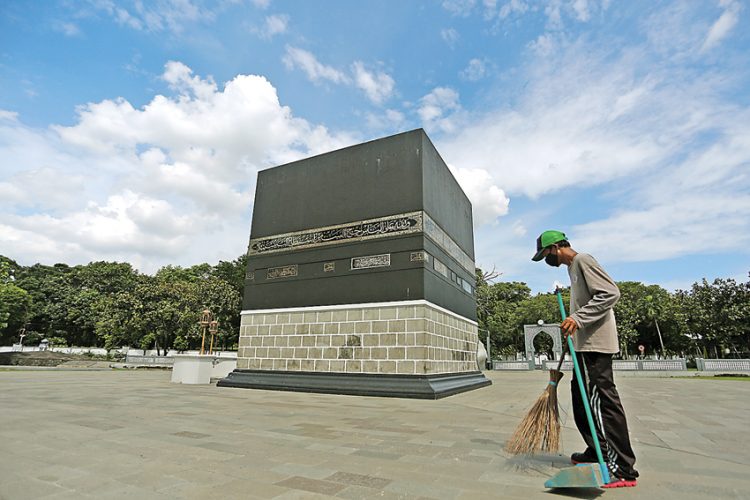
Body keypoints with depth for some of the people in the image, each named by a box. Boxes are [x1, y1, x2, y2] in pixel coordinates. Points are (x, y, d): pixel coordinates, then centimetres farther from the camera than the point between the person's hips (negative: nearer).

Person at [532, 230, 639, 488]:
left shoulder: (582, 260, -9)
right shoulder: (574, 267, 20)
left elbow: (611, 293, -19)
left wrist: (578, 318, -26)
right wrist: (572, 327, 24)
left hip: (595, 344, -10)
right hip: (586, 344, 10)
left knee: (602, 400, -9)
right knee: (582, 399, 15)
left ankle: (623, 469, -2)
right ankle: (598, 451, 26)